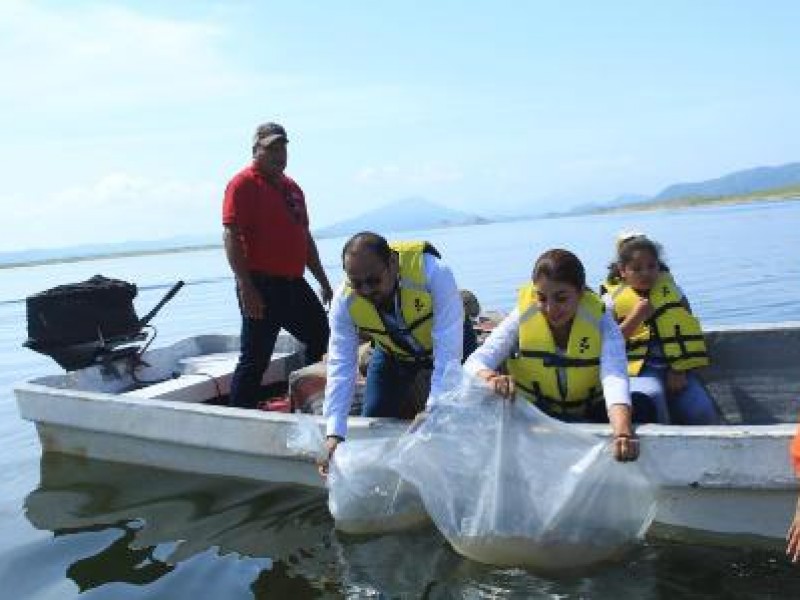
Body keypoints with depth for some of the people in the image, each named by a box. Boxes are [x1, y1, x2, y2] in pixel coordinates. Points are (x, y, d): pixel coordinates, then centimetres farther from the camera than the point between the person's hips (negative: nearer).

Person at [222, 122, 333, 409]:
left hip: (295, 284, 9)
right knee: (255, 359, -4)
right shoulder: (244, 184, -7)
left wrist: (324, 282, 22)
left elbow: (305, 238, 23)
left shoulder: (292, 187, 18)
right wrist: (246, 288, -22)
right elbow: (232, 238, -16)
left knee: (322, 339, 15)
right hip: (261, 286, -8)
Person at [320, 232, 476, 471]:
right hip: (393, 353, 3)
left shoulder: (433, 273, -40)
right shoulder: (344, 299, -27)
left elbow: (448, 352, -40)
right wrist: (334, 433, -36)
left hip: (449, 346, -3)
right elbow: (340, 366, -27)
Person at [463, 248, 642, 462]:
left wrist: (623, 432, -53)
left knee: (640, 408, -26)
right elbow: (476, 362, -19)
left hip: (589, 420, 0)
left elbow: (615, 379, -33)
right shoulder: (522, 317, -14)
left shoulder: (601, 322, -16)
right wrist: (492, 378, -45)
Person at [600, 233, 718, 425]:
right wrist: (635, 318, -9)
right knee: (651, 398, -35)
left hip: (675, 368, 3)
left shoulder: (671, 290, 15)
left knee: (703, 414, -20)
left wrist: (679, 370, -6)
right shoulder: (613, 298, 7)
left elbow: (687, 331, 8)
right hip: (638, 369, -3)